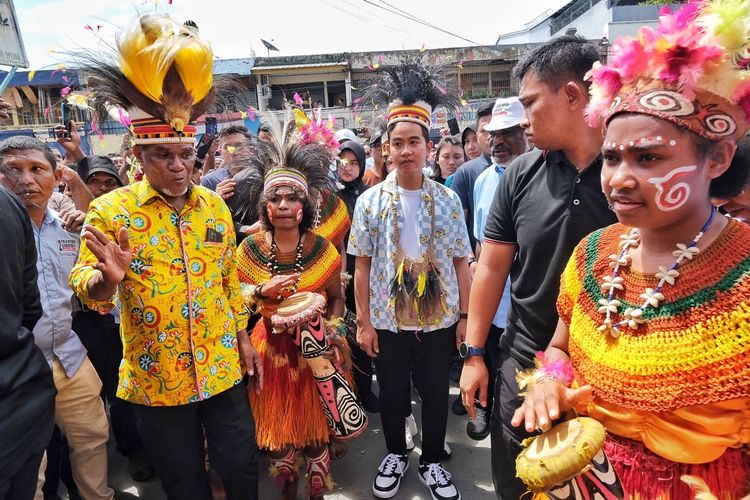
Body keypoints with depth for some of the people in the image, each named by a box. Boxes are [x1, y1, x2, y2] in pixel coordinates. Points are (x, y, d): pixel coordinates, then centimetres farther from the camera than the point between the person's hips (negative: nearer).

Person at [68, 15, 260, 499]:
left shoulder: (215, 205, 1)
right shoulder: (111, 210, -8)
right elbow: (85, 284, -11)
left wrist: (243, 337, 9)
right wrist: (107, 279, -34)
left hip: (224, 368, 2)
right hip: (156, 377, -2)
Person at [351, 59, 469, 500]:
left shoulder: (448, 200, -2)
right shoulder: (370, 202, -5)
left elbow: (460, 264, 1)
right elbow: (362, 266, -2)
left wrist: (465, 316, 0)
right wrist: (364, 322, -3)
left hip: (440, 319, 1)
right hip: (388, 320, 0)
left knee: (437, 395, 15)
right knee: (392, 394, 16)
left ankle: (432, 461, 38)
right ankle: (395, 455, 42)